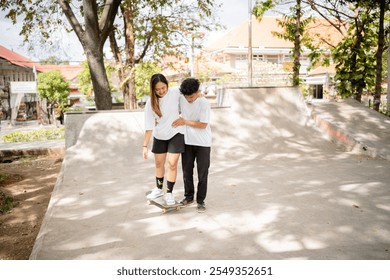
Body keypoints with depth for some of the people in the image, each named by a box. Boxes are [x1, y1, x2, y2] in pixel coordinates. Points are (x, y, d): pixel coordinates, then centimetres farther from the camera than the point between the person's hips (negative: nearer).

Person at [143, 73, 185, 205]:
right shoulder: (150, 103, -15)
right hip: (159, 136, 2)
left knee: (172, 164, -5)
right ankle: (159, 189, 34)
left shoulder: (175, 93, -15)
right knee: (159, 163, 14)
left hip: (176, 134, -2)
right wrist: (145, 146, -17)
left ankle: (169, 193, 10)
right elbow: (149, 126, -14)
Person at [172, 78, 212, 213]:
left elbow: (203, 125, -19)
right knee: (187, 171, 12)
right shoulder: (182, 100, -1)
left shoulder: (204, 103, -17)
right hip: (187, 142, 5)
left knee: (202, 173, 3)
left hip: (202, 143, -5)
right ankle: (188, 196, 29)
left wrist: (184, 122, -16)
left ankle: (200, 200, 15)